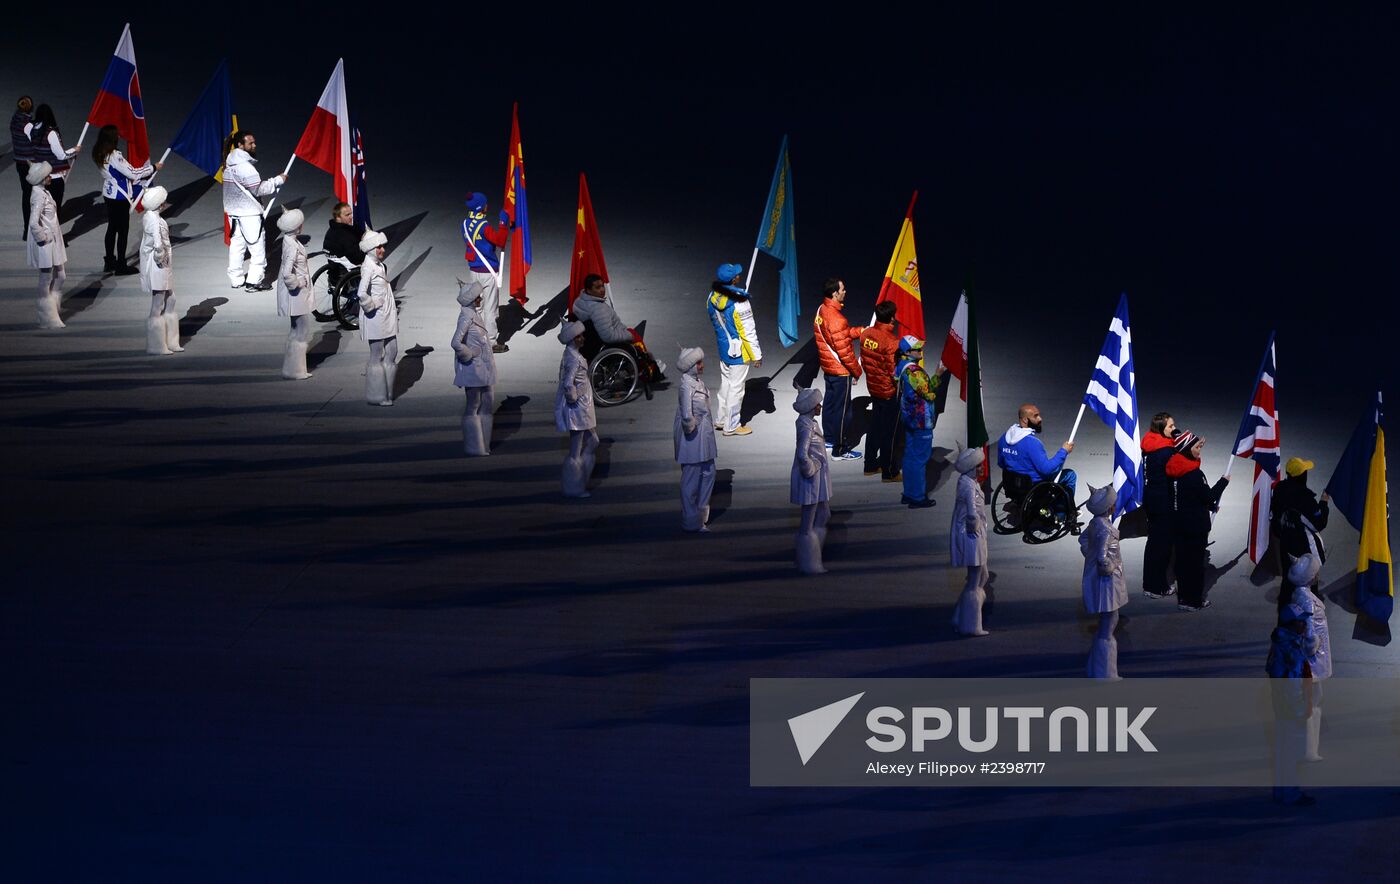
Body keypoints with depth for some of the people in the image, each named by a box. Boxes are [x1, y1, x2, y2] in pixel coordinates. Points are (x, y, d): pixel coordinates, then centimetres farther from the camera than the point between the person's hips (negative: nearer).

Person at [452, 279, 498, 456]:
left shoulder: (474, 314, 8)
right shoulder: (466, 317, -20)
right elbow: (456, 343, -30)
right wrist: (470, 355, -17)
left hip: (483, 367, 9)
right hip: (473, 368, -9)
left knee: (487, 404, 16)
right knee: (473, 406, 1)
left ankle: (483, 444, 25)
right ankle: (474, 447, 10)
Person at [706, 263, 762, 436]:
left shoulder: (713, 297, -7)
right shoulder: (739, 304, -28)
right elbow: (748, 332, -20)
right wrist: (756, 355, -9)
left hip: (723, 346, 7)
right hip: (738, 351, -7)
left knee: (725, 382, 22)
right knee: (736, 387, 6)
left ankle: (722, 418, 35)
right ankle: (731, 426, 16)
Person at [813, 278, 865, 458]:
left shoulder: (822, 310, 1)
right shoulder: (835, 318, -28)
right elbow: (843, 349, -24)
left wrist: (860, 331, 5)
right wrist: (856, 370, -13)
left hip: (828, 367, 9)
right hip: (841, 370, -9)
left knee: (830, 402, 23)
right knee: (842, 410, 1)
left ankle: (829, 438, 38)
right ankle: (839, 450, 8)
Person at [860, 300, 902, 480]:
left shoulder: (866, 334, -5)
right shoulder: (892, 343, -27)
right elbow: (895, 372, -21)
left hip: (873, 388, 7)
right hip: (890, 392, -7)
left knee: (875, 426, 20)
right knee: (890, 432, 6)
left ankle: (871, 465, 31)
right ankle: (890, 472, 16)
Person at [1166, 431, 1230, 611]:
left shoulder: (1175, 470, 3)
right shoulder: (1194, 474, -22)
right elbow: (1208, 496, -16)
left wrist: (1211, 505, 20)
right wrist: (1223, 481, -3)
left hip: (1178, 524, 7)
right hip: (1195, 526, -7)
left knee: (1182, 560, 14)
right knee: (1196, 561, 3)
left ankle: (1183, 598, 21)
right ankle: (1194, 600, 9)